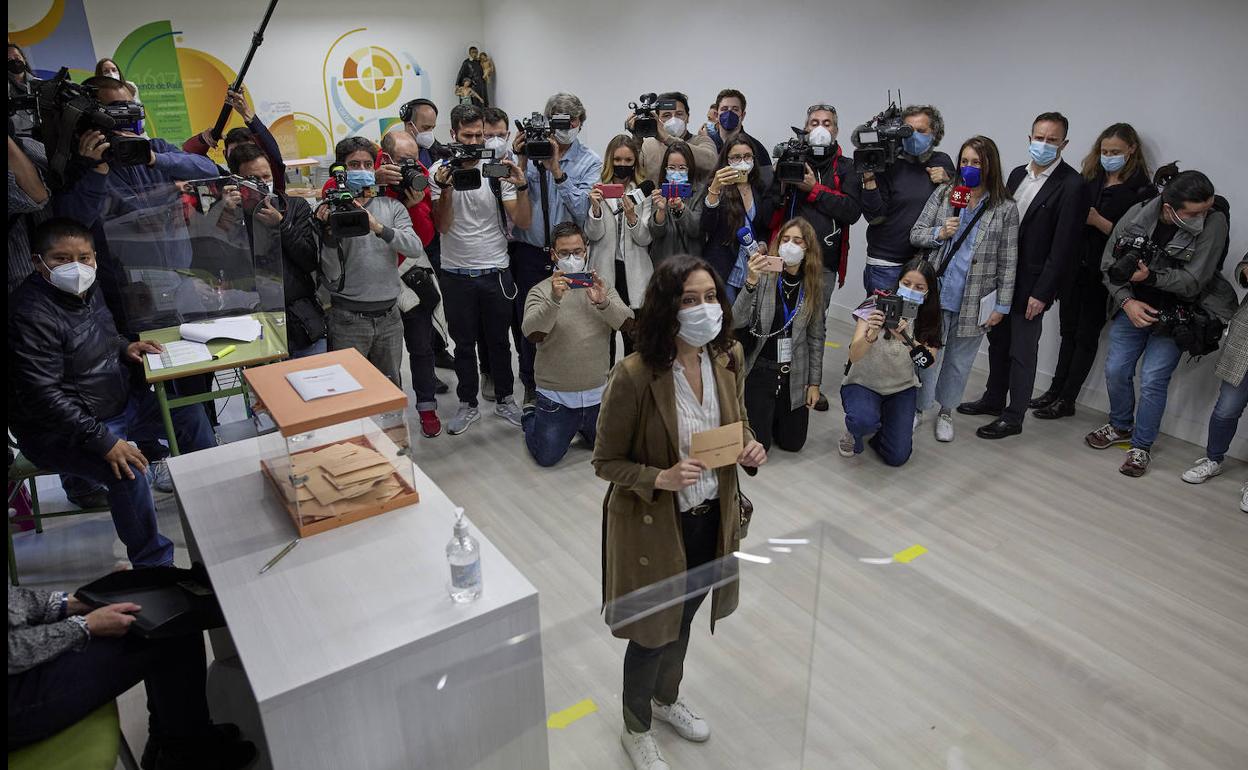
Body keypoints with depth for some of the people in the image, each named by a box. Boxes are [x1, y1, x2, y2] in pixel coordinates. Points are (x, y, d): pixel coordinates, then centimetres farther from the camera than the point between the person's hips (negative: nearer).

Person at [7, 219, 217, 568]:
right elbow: (44, 397, -29)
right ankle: (153, 559, -11)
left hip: (120, 401, 10)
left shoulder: (87, 289, 2)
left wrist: (124, 347, 3)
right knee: (128, 472, -31)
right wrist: (103, 441, -31)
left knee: (190, 414, 9)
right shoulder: (32, 315, -26)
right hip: (58, 432, -9)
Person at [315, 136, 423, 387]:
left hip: (389, 316, 3)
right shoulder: (330, 211, -2)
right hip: (348, 318, -2)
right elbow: (331, 278, -8)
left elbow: (416, 249, -11)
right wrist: (330, 233, -20)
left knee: (391, 386, 14)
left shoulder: (392, 207, 7)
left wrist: (379, 228, -24)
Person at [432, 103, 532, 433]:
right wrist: (446, 189, -25)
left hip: (496, 272, 0)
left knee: (499, 341, 13)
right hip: (456, 274, 0)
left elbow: (522, 222, -8)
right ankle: (468, 404, 27)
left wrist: (522, 187, -24)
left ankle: (504, 399, 30)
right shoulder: (439, 171, -4)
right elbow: (442, 226, -11)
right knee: (464, 343, 12)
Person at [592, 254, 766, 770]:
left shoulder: (729, 358, -8)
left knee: (683, 620, 28)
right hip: (653, 526, -5)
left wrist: (752, 450, -13)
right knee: (651, 632, 15)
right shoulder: (633, 376, -26)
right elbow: (606, 462, -16)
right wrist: (661, 479, -31)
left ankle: (667, 698, 58)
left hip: (712, 518, 6)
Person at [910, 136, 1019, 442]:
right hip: (935, 293, 1)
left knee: (960, 358, 12)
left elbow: (1008, 262, -1)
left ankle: (946, 411, 30)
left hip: (974, 301, -1)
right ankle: (918, 407, 26)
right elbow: (915, 234, 4)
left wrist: (1001, 305, -3)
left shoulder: (1005, 209, -3)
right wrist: (939, 233, -16)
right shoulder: (943, 193, 2)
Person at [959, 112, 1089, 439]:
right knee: (998, 341, 18)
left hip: (1031, 284, -7)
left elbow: (1063, 246, -16)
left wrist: (1042, 293, -18)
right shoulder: (1019, 173, 8)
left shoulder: (1072, 185, -14)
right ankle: (994, 399, 35)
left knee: (1022, 351, 3)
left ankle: (1013, 417, 14)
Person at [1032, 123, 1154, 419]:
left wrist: (1098, 221, -19)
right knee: (1068, 331, 13)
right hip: (1074, 265, 5)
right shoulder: (1089, 179, 6)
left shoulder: (1142, 190, -7)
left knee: (1086, 336, 4)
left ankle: (1066, 400, 11)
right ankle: (1056, 390, 23)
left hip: (1103, 273, -4)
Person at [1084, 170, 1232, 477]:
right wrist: (1127, 301, -17)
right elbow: (1109, 265, -5)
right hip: (1134, 306, 3)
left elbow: (1193, 281, -19)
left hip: (1177, 314, -3)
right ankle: (1120, 426, 31)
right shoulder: (1136, 216, -15)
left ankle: (1141, 446, 12)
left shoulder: (1214, 222, -20)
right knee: (1116, 370, 5)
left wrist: (1150, 277, -30)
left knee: (1152, 380, -7)